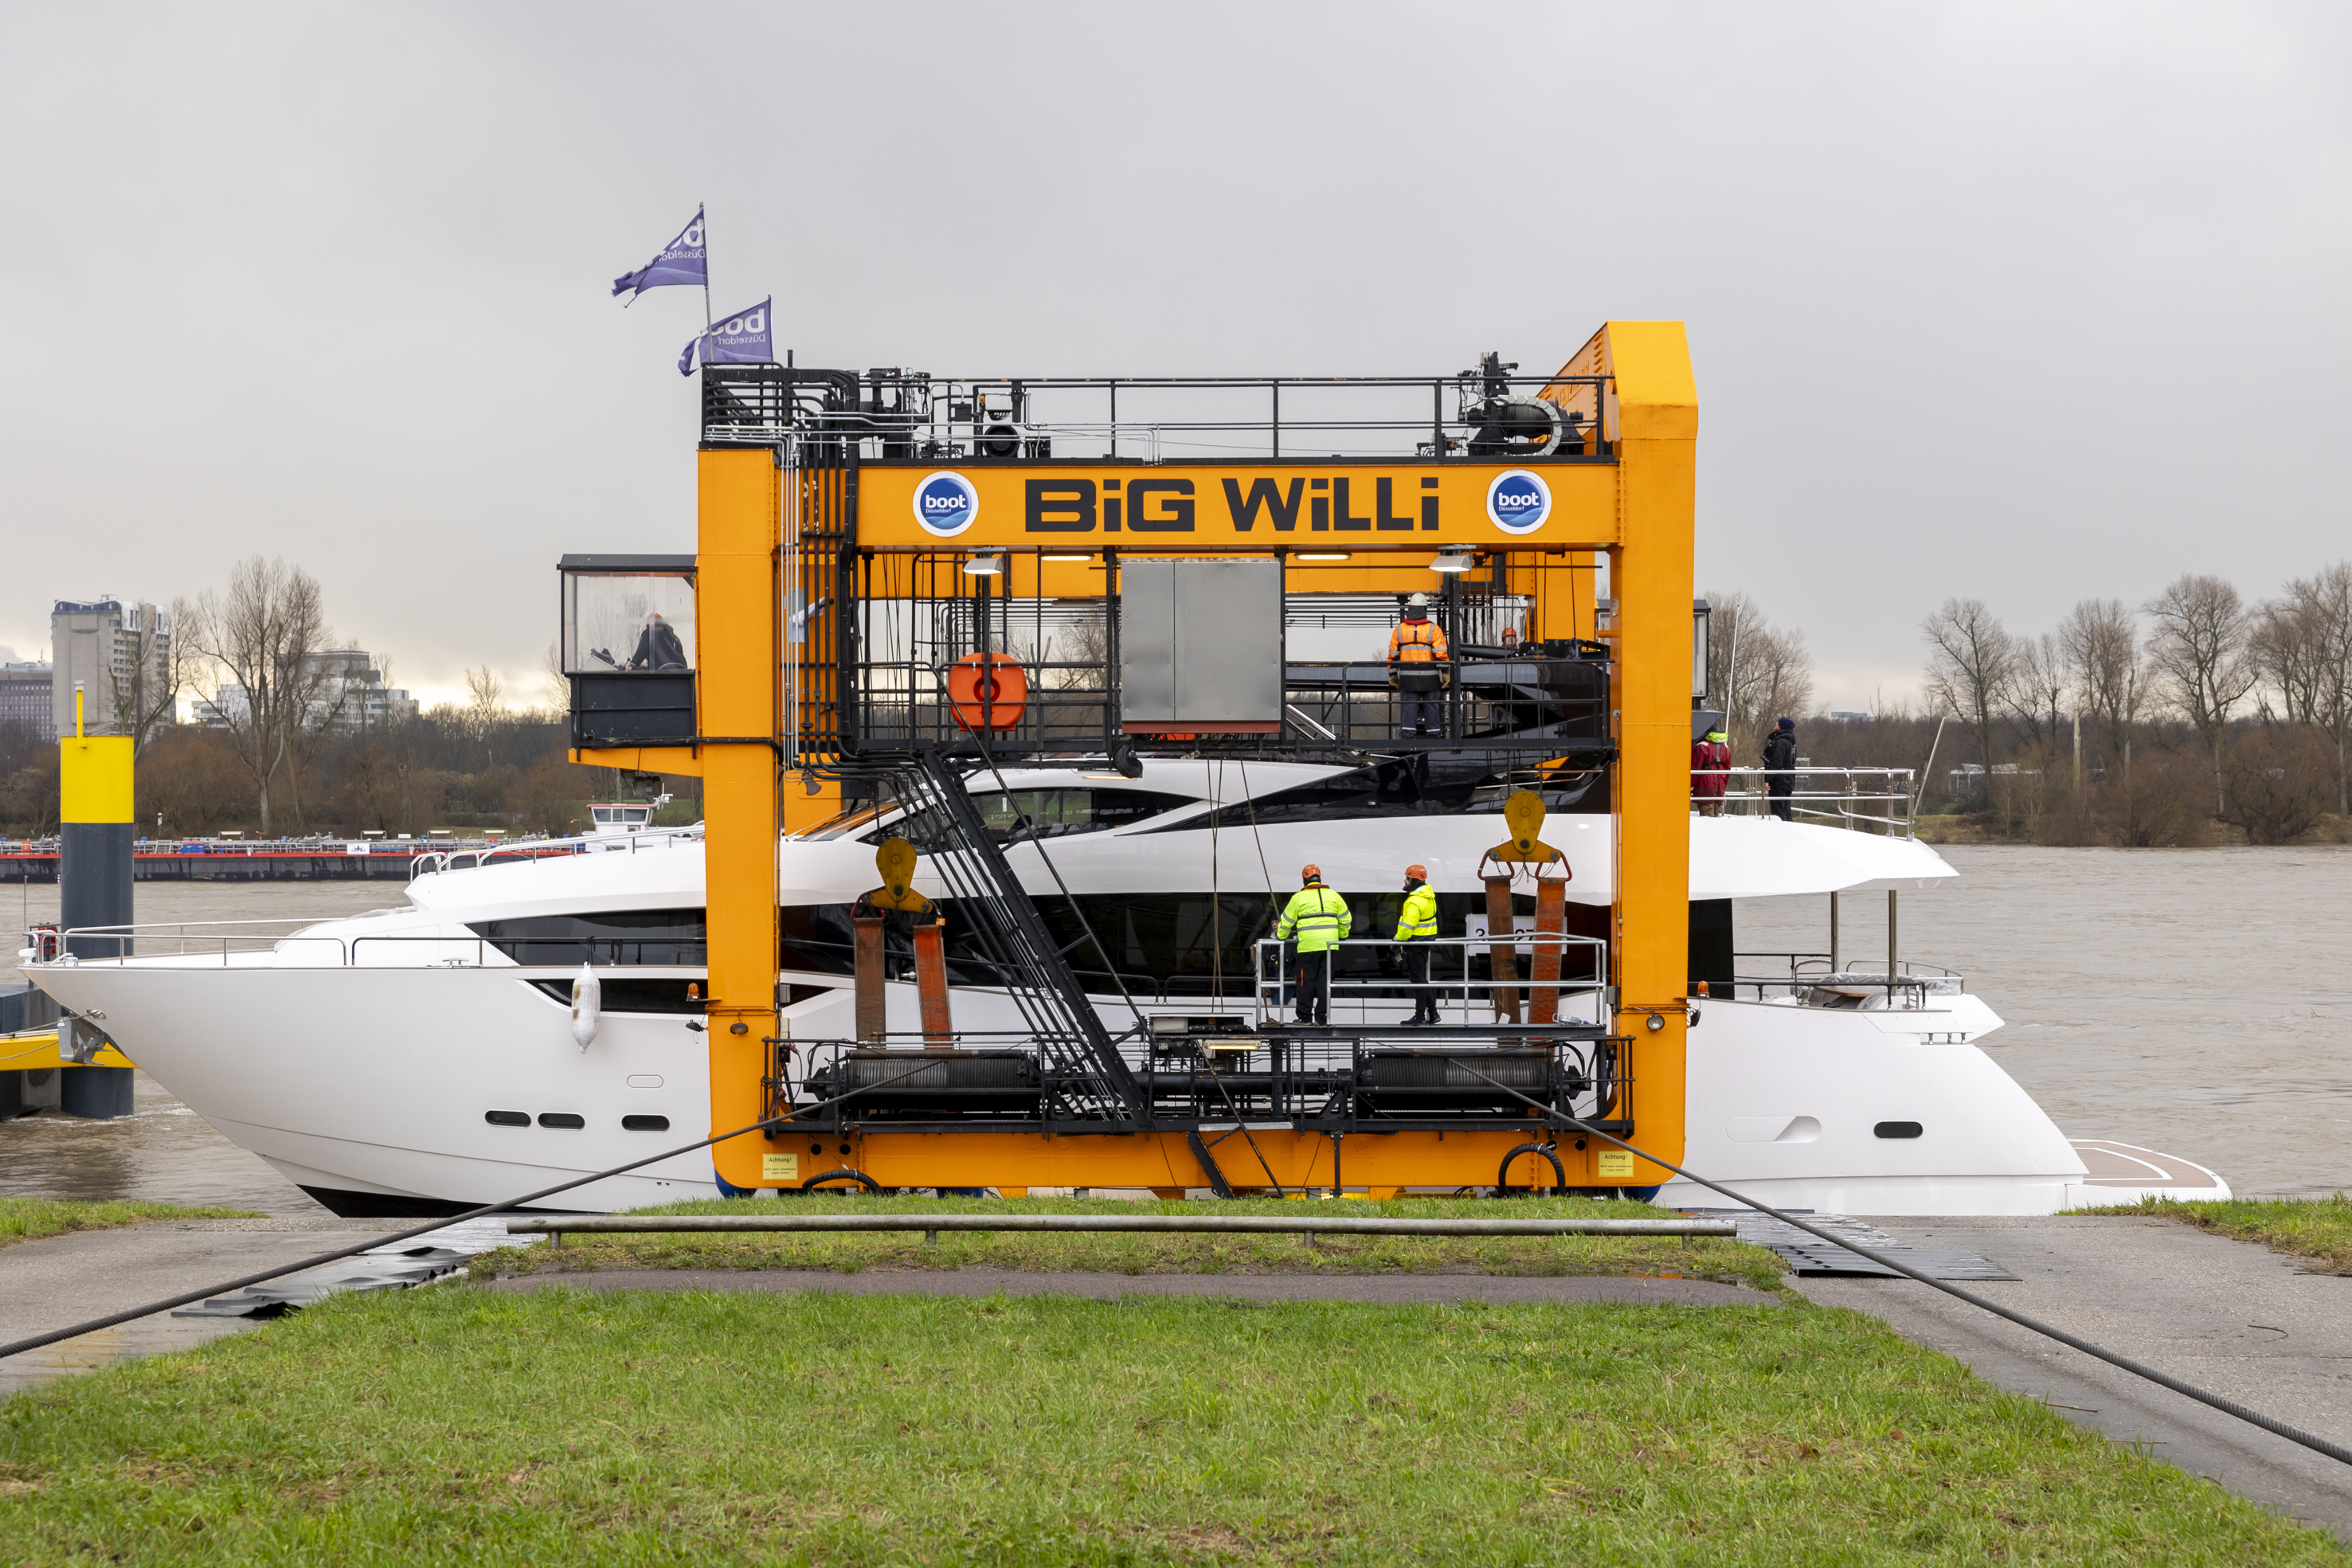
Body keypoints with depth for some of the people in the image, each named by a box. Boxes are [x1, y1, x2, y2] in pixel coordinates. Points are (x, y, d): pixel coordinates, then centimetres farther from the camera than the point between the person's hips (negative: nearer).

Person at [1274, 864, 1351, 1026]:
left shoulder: (1299, 898, 1)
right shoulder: (1333, 896, 11)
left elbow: (1287, 921, 6)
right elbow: (1346, 919, 18)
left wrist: (1281, 936, 24)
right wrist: (1343, 935, 35)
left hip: (1308, 946, -3)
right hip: (1329, 945, 3)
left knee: (1306, 982, 2)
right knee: (1324, 981, 6)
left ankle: (1305, 1017, 3)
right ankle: (1322, 1017, 5)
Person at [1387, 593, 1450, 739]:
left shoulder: (1399, 630, 3)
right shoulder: (1433, 629, -5)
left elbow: (1393, 655, 7)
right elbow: (1441, 654, -9)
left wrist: (1393, 675, 14)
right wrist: (1445, 673, -2)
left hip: (1408, 678, 1)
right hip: (1429, 677, -1)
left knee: (1409, 706, 2)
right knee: (1431, 706, 7)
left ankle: (1407, 737, -4)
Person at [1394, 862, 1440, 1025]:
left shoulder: (1414, 902, -23)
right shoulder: (1428, 894, 8)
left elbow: (1407, 926, -25)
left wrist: (1398, 940, -13)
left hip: (1416, 942, -10)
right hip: (1427, 940, 10)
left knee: (1418, 979, -4)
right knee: (1421, 978, 17)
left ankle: (1420, 1016, 0)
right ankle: (1432, 1013, 19)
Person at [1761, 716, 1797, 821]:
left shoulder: (1780, 742, -16)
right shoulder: (1790, 742, 16)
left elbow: (1776, 763, -22)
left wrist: (1767, 780, -22)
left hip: (1779, 781, -10)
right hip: (1789, 780, 10)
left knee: (1778, 813, -9)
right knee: (1787, 812, 12)